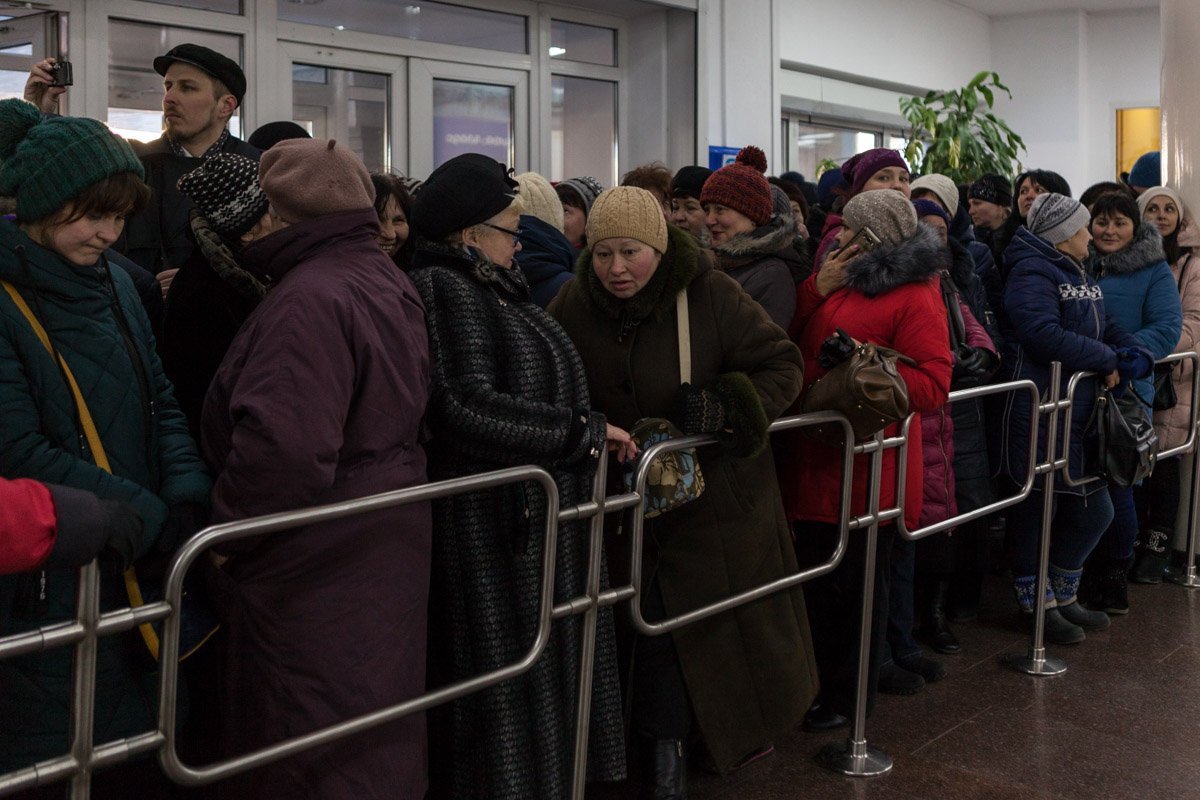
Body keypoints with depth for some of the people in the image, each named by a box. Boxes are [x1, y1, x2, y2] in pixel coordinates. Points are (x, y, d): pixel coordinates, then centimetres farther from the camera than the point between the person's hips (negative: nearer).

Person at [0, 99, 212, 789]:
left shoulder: (114, 285, 9)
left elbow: (161, 403, 9)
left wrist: (189, 499, -9)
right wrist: (158, 523, -20)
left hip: (140, 575, 6)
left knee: (145, 761, 15)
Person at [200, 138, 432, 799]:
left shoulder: (308, 297, -20)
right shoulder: (387, 282, 11)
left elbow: (281, 446, -31)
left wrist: (227, 533, -16)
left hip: (315, 568, -9)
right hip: (384, 541, 10)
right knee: (374, 744, 20)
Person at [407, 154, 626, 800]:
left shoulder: (494, 291, 15)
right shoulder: (445, 291, -13)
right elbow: (466, 407, -24)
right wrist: (586, 430, -16)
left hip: (539, 525, 9)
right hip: (491, 533, -9)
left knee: (546, 670, 15)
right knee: (505, 675, 0)